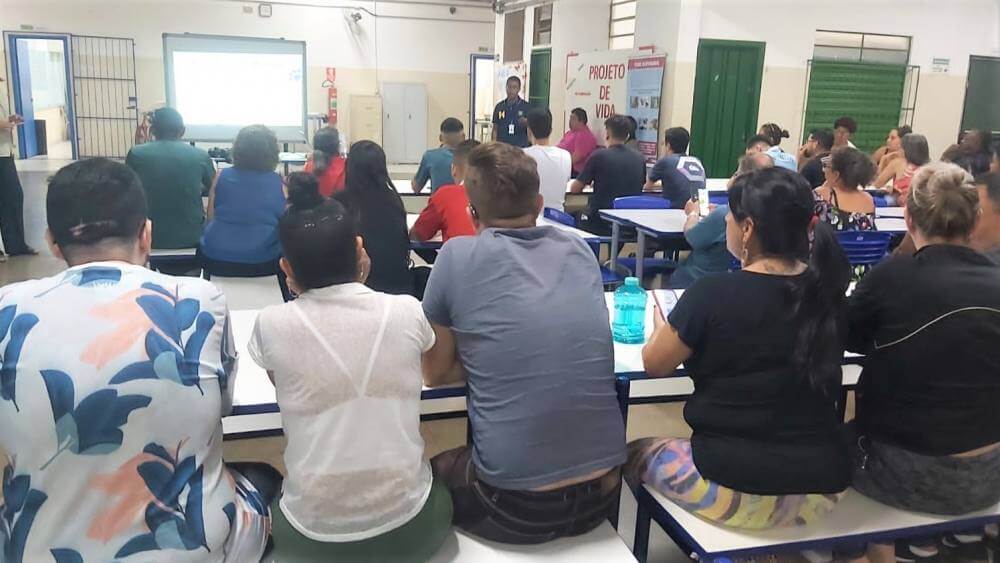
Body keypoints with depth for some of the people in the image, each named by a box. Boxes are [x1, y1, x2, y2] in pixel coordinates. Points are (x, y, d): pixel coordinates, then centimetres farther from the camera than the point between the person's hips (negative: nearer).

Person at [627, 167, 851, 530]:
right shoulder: (826, 290, -3)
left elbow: (654, 365, -1)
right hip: (824, 488, 6)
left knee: (635, 453, 20)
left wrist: (663, 330, 18)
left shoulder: (713, 294, -17)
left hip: (740, 490, -5)